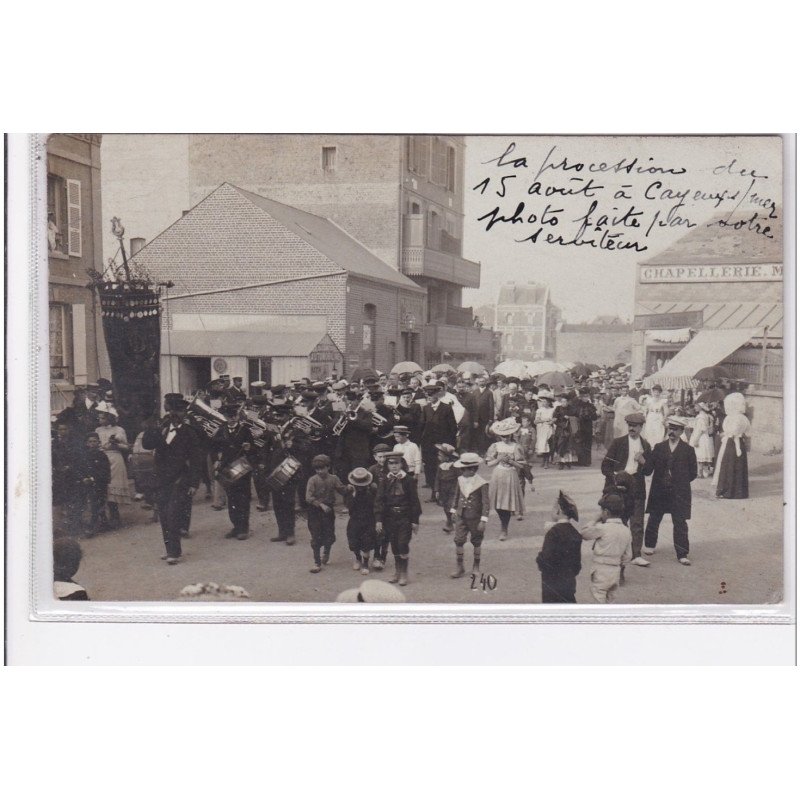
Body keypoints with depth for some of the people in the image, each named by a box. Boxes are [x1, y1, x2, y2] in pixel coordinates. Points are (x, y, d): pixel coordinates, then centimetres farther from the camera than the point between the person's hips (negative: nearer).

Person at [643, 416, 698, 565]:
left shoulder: (688, 450, 1)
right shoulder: (659, 447, 6)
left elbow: (693, 473, 4)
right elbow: (650, 466, 3)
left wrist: (680, 483, 0)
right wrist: (661, 481, -7)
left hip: (679, 493, -2)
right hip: (659, 491, 2)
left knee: (680, 523, -3)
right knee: (654, 519, 13)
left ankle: (682, 554, 0)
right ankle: (650, 545, 32)